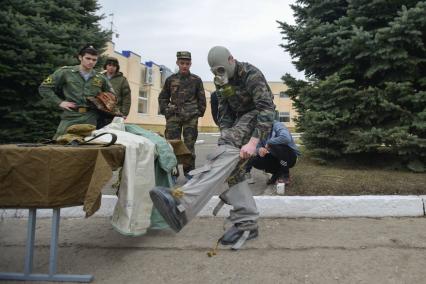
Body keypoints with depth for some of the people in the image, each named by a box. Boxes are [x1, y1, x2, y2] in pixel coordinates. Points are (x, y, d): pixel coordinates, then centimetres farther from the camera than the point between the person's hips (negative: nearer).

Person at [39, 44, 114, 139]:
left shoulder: (100, 78, 11)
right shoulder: (66, 72, 3)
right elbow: (44, 88, 6)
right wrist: (59, 102, -3)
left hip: (91, 120, 2)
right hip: (70, 118, -1)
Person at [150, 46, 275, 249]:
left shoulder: (252, 75, -19)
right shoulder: (220, 80, 4)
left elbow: (267, 109, -28)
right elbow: (224, 111, 4)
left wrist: (253, 142, -37)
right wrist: (225, 136, -12)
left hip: (257, 119, -8)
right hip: (239, 119, 8)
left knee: (228, 151, -33)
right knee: (232, 168, -6)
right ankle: (247, 223, 0)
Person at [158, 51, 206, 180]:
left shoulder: (196, 80, 6)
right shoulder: (171, 79, 9)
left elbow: (201, 99, 10)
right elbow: (163, 97, 16)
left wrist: (199, 113, 3)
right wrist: (165, 111, 5)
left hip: (191, 117, -1)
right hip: (173, 116, 1)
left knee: (189, 144, 3)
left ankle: (189, 171, 15)